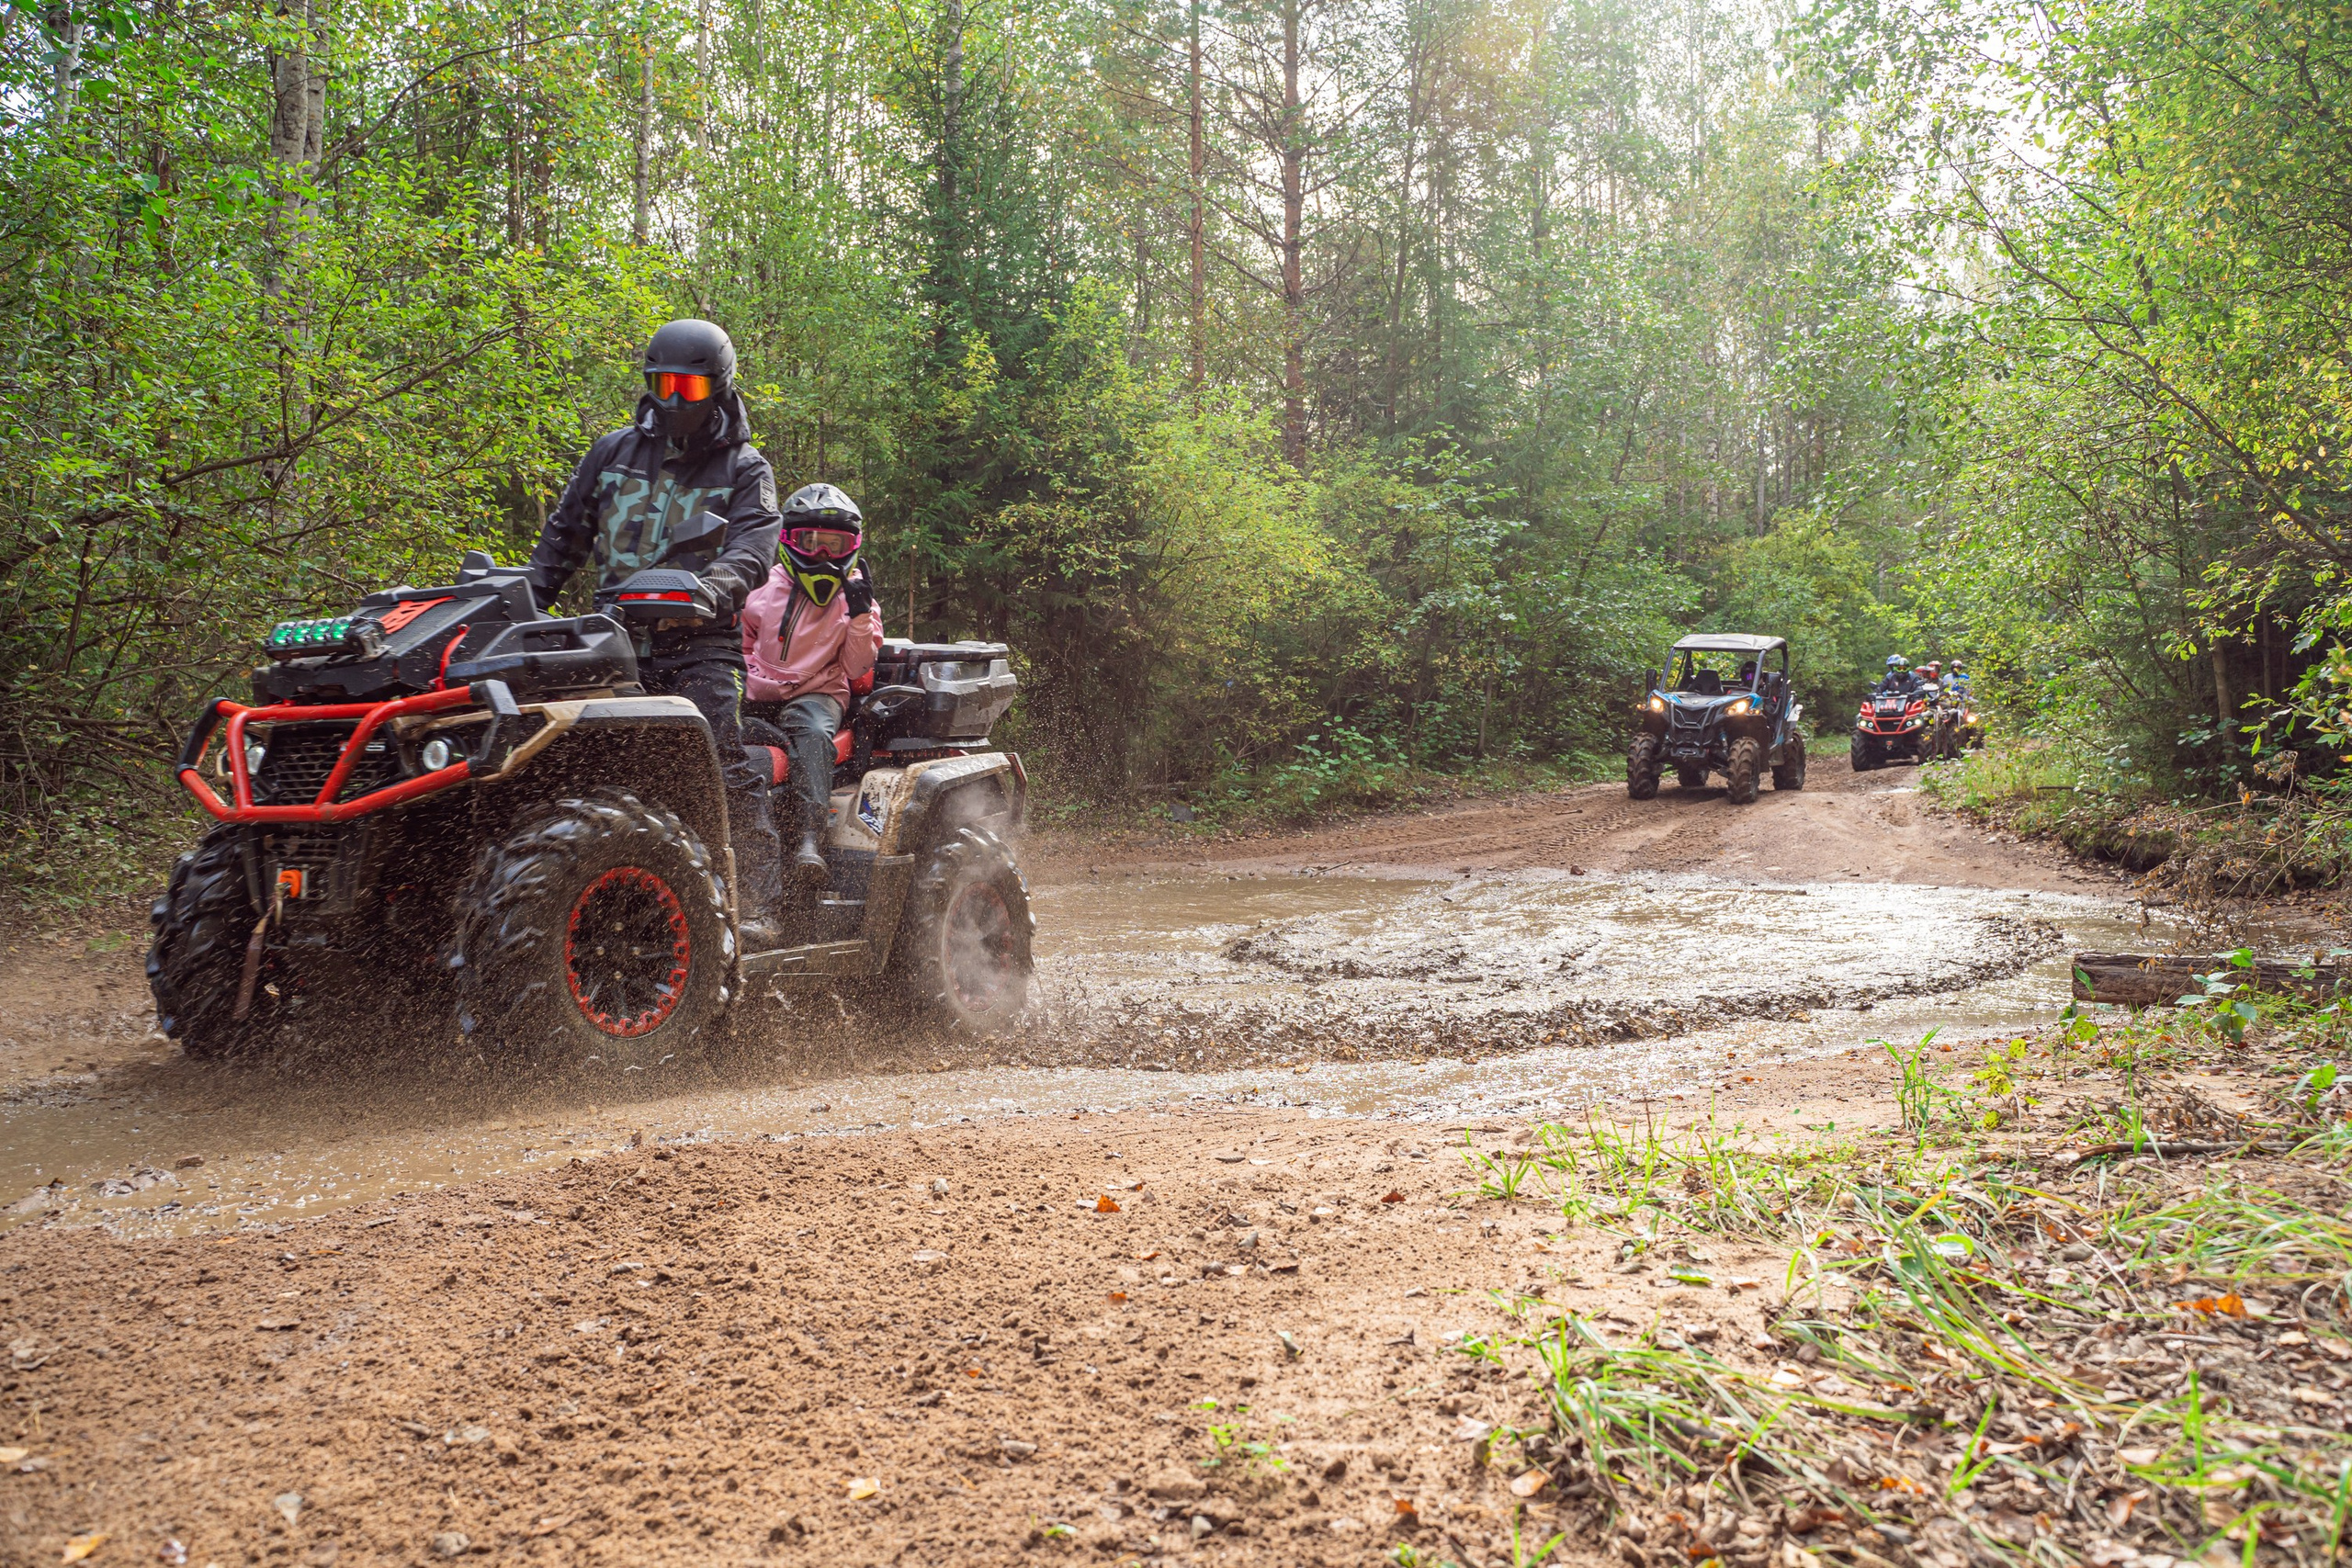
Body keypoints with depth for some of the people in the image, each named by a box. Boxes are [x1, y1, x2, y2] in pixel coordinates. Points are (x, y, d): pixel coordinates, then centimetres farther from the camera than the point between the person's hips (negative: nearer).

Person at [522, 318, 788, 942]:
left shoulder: (744, 469, 5)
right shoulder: (615, 452, 16)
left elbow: (752, 551, -12)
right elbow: (564, 534, 22)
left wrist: (711, 590, -34)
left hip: (700, 642, -4)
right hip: (618, 639, 4)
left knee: (727, 772, -15)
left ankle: (761, 907, -13)